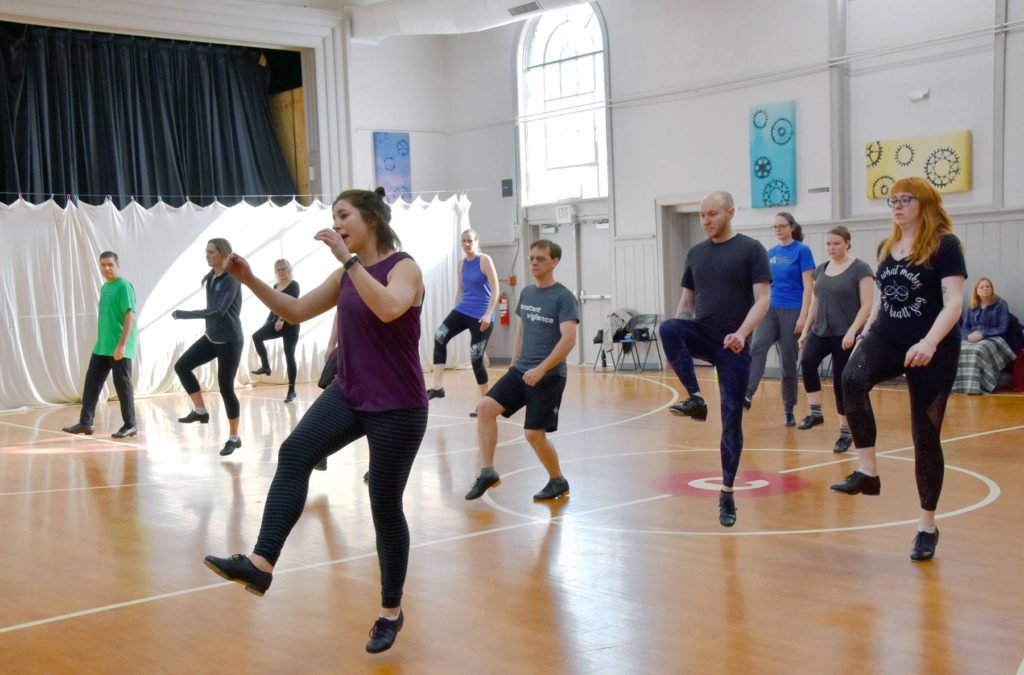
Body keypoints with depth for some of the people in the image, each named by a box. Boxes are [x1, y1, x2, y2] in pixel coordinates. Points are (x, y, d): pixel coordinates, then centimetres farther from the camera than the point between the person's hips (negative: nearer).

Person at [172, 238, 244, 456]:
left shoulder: (231, 280, -20)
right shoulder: (210, 278, 5)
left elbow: (218, 311, -29)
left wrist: (183, 314, -28)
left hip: (230, 341, -8)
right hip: (211, 338, 8)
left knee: (225, 388, -3)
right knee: (182, 366, -2)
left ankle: (234, 438, 9)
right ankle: (200, 411, 9)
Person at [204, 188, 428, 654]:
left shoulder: (404, 267, -12)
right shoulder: (345, 275, 9)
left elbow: (389, 308, -34)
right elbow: (296, 311, 13)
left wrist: (349, 257, -34)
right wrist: (250, 281, 1)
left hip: (397, 409, -6)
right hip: (347, 395, 6)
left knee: (385, 508, 2)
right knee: (294, 454, -20)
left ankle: (391, 612, 19)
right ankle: (261, 564, -25)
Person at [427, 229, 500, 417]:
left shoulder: (485, 260, -8)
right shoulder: (461, 264, 11)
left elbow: (495, 289, -11)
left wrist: (488, 313, -19)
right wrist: (456, 309, 19)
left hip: (481, 316, -6)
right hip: (462, 310, 6)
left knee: (476, 359, -3)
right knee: (439, 337, -18)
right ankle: (438, 387, -17)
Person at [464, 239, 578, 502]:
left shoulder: (564, 297, -11)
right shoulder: (526, 293, 10)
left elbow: (568, 339, -20)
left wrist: (541, 369, -27)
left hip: (549, 376, -6)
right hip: (521, 371, 6)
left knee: (533, 433, -5)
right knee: (486, 406, -11)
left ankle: (558, 481, 20)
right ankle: (487, 472, -3)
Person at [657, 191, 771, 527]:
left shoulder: (751, 249, -5)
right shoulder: (696, 253, 10)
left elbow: (763, 298, -12)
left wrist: (742, 332, -27)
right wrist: (676, 342, 6)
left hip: (733, 345, -4)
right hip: (701, 335, 4)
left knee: (732, 419, -1)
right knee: (668, 326, -30)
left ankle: (727, 493, 12)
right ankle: (695, 399, -20)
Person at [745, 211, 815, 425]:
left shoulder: (802, 250, -5)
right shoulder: (771, 253, 11)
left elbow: (808, 286, -9)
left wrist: (803, 316, -15)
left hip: (792, 311, -4)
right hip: (770, 309, 4)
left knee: (788, 362, 2)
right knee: (756, 348, -22)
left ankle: (788, 410, 15)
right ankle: (747, 395, -35)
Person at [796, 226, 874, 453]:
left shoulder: (860, 269, -7)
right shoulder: (821, 269, 11)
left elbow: (866, 305, -11)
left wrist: (852, 331, -21)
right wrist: (805, 330, 12)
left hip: (845, 334, -5)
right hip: (820, 331, 5)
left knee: (841, 382, -3)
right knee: (807, 361, -22)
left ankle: (845, 432, 11)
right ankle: (816, 413, -10)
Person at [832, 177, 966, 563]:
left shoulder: (944, 245, -8)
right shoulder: (886, 248, 11)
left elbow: (954, 301, -17)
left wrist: (930, 342, -31)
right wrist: (865, 335, 14)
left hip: (933, 351, -4)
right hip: (886, 339, 4)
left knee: (926, 436, 2)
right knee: (852, 379, -31)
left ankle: (927, 527, 16)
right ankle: (867, 472, -24)